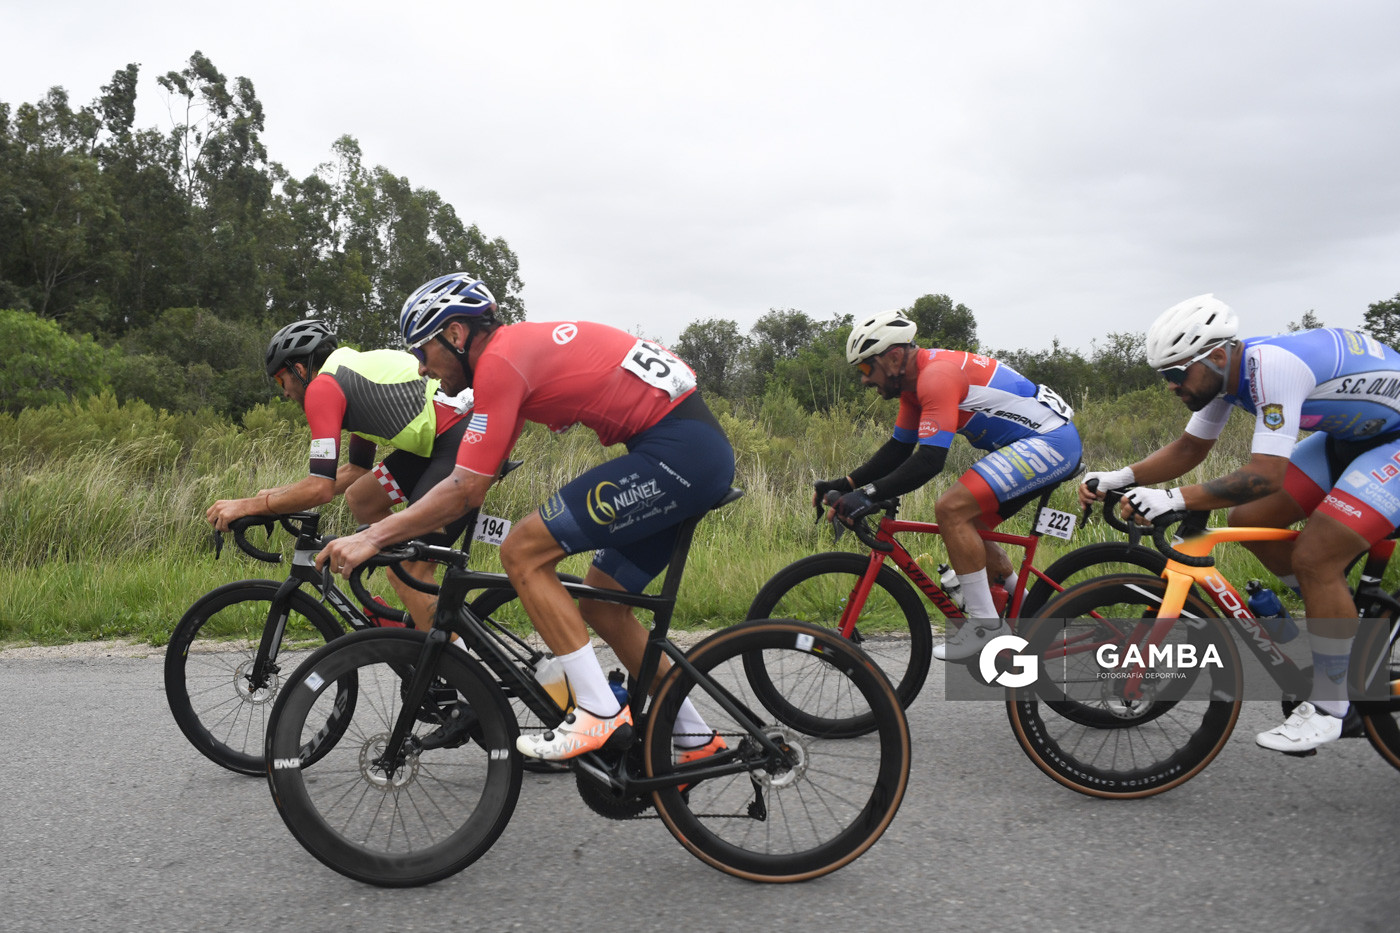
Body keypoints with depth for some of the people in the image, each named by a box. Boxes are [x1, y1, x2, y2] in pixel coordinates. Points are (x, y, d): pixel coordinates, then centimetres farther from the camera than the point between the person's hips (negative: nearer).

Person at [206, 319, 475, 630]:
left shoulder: (323, 387, -5)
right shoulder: (353, 372, 25)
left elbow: (321, 488, -11)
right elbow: (355, 470, 31)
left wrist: (246, 506, 0)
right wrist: (275, 494, 31)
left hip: (463, 440, -10)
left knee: (405, 571, -8)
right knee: (360, 498, 18)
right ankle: (418, 613, 20)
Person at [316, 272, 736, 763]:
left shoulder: (500, 361, -11)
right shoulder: (520, 344, 18)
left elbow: (465, 490, -14)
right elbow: (476, 475, 25)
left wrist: (371, 537, -7)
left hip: (676, 452, -10)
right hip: (704, 452, 10)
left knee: (523, 552, -9)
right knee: (599, 600, 16)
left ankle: (600, 714, -5)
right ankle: (696, 740, 24)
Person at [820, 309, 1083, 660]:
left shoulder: (937, 376, -23)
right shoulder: (915, 379, 9)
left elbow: (929, 460, -31)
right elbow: (898, 449, 14)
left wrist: (870, 494, -32)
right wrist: (845, 484, 4)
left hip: (1051, 440, -11)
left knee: (951, 509, -21)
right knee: (966, 529, 13)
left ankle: (986, 623, -11)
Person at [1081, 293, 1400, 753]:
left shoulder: (1273, 366, -33)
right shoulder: (1226, 372, -6)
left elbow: (1265, 476, -36)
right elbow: (1189, 448, 3)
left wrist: (1175, 499, -40)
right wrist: (1120, 477, -10)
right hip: (1350, 433, 9)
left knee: (1314, 557, -18)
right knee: (1249, 520, 1)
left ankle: (1329, 707, -1)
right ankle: (1356, 621, 19)